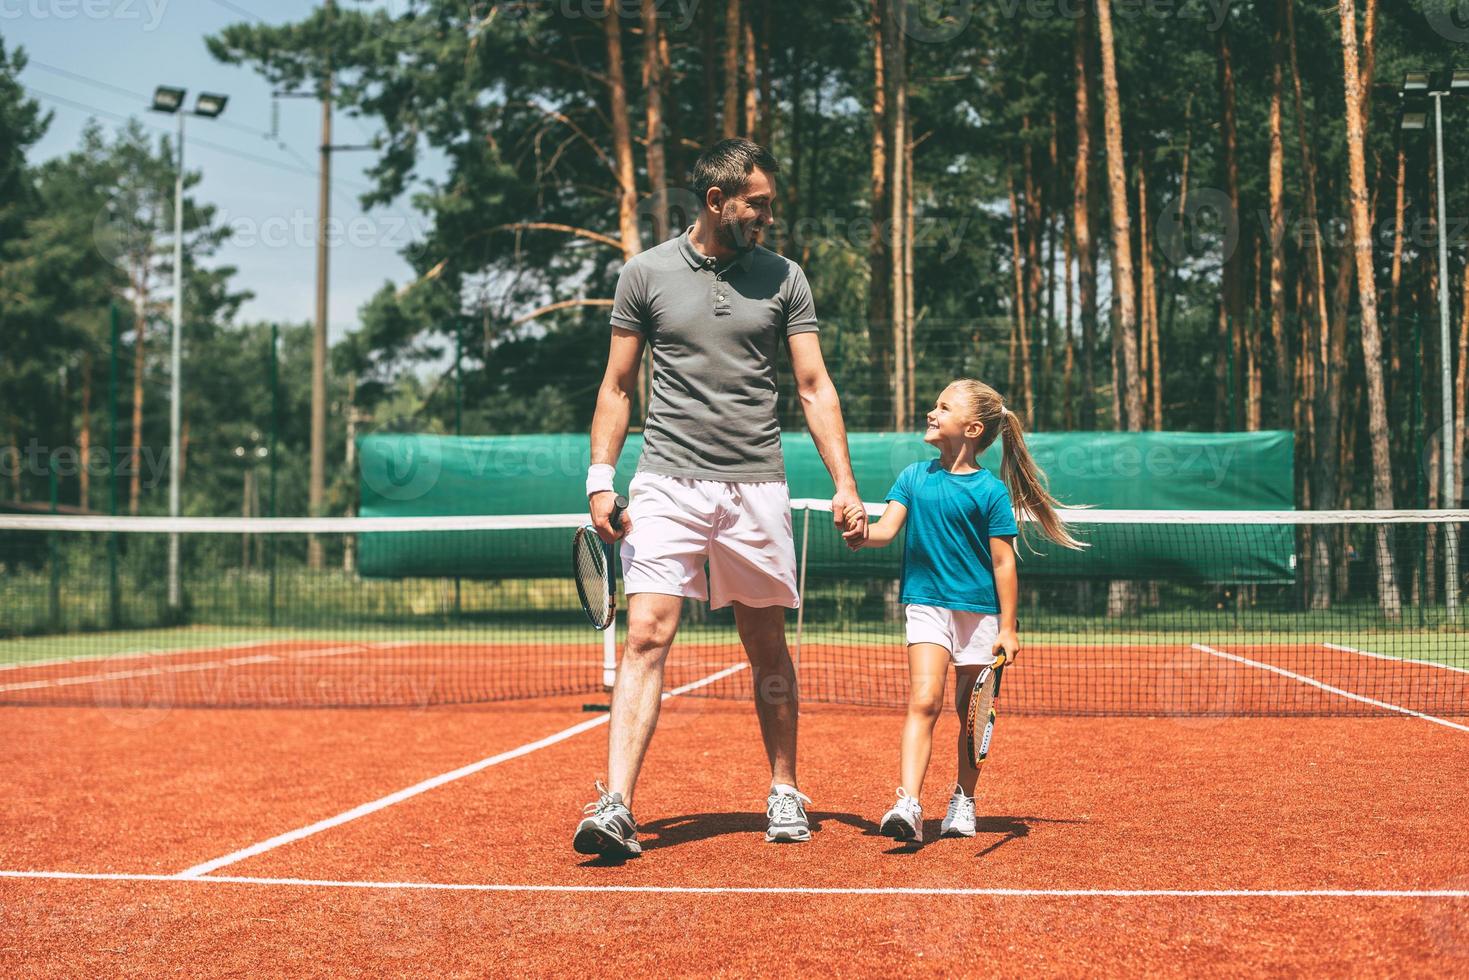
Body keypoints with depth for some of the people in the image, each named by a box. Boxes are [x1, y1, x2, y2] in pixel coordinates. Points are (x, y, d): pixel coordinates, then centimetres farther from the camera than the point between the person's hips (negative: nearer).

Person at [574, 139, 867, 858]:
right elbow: (618, 385, 8)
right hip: (668, 482, -1)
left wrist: (845, 486, -3)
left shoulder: (784, 278, 7)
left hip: (756, 487, 2)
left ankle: (784, 792, 24)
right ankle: (615, 807, -16)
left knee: (767, 647, 9)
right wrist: (601, 479, -2)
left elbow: (816, 387, 6)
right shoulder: (647, 273, 4)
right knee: (646, 637, -12)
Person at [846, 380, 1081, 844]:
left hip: (979, 611, -1)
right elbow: (886, 529, -1)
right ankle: (908, 805, -23)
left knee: (971, 711, 9)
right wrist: (862, 536, -24)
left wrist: (1007, 627, -6)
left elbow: (1003, 563, -4)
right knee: (923, 701, -14)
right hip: (927, 604, 1)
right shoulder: (914, 477, 6)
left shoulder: (991, 491, -5)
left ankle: (964, 799, 26)